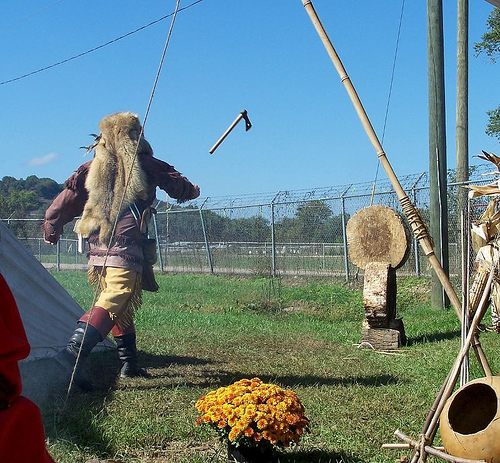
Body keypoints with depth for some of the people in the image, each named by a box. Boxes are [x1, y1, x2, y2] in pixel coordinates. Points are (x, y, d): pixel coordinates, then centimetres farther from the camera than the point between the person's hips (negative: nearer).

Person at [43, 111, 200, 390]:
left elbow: (68, 197, 9)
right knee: (114, 302, -14)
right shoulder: (143, 164, 4)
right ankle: (74, 353, -31)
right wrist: (192, 190, 37)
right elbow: (176, 184, 16)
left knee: (120, 306, 18)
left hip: (97, 248, 6)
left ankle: (129, 363, 26)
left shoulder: (92, 168, 14)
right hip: (126, 247, -6)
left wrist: (51, 229, 18)